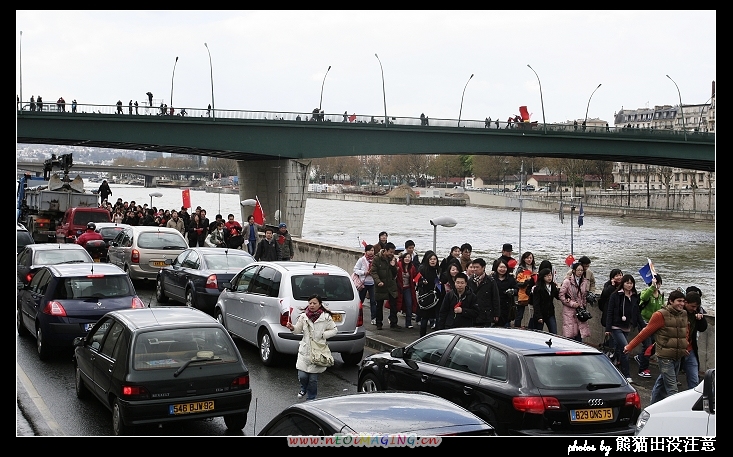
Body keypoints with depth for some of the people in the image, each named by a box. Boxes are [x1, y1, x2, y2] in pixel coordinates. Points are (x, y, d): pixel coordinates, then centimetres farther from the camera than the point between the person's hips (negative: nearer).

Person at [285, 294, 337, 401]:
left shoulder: (326, 317, -3)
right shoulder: (303, 317, 2)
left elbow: (334, 330, 7)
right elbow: (298, 330, 11)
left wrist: (323, 335, -7)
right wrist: (292, 328, -10)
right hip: (304, 350, 2)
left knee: (313, 379, 0)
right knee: (302, 376, -4)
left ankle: (311, 399, 20)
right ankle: (303, 388, 31)